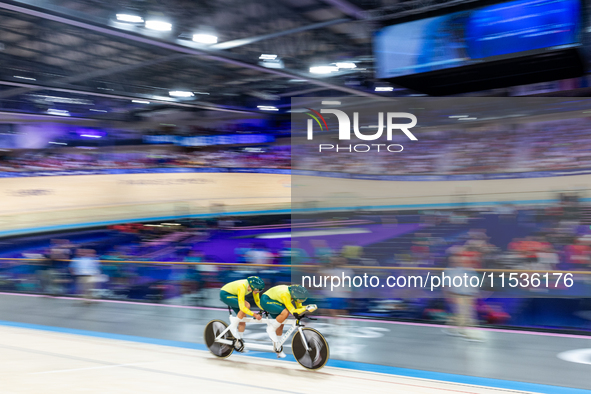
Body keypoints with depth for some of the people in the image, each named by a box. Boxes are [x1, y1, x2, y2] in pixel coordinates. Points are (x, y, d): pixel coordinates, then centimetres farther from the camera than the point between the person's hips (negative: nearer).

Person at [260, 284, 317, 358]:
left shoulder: (295, 292, -14)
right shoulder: (285, 294, -36)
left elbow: (299, 307, -7)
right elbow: (294, 312, -37)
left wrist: (310, 307, -23)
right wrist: (306, 309, -40)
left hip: (273, 300, 8)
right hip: (266, 300, -8)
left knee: (280, 324, 7)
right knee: (285, 312, -29)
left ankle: (278, 351, 20)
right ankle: (271, 329, -10)